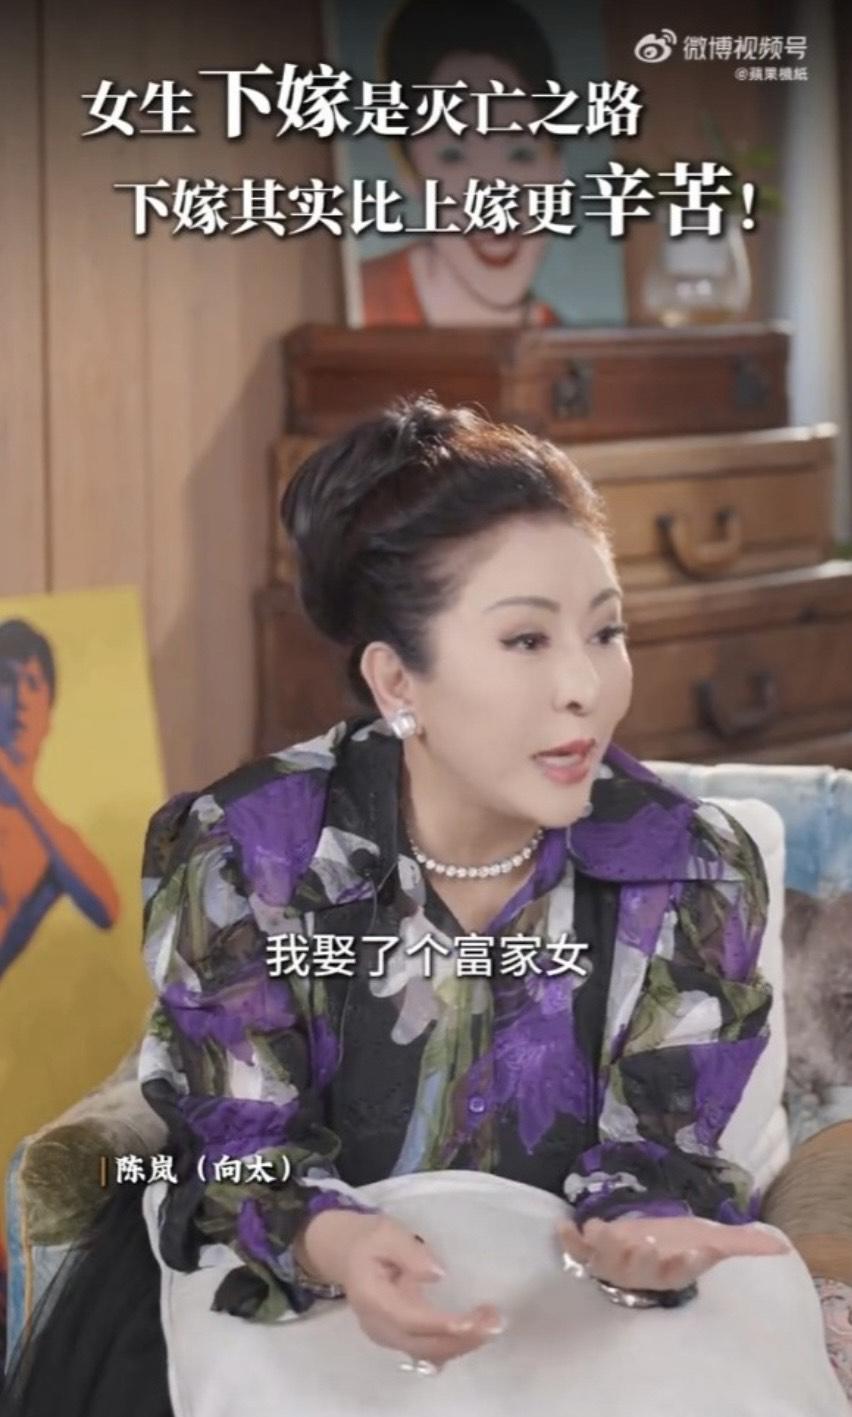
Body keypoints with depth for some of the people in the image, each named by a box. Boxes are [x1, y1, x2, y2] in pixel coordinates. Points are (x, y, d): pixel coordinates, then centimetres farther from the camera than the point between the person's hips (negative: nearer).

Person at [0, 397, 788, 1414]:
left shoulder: (693, 873, -11)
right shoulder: (244, 852, -15)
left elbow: (660, 1144, -9)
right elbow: (237, 1139, -12)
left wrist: (641, 1242, -34)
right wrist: (333, 1245, -35)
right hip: (289, 1291, 0)